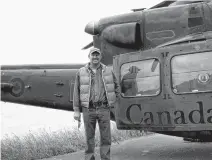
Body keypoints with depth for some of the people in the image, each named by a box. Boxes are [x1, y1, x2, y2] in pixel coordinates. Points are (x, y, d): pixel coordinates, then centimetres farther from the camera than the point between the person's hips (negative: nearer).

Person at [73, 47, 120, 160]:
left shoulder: (108, 71, 6)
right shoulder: (81, 73, 3)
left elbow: (116, 87, 18)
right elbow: (76, 92, 3)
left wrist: (112, 102, 9)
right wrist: (76, 110, -1)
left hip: (104, 109, 1)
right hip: (88, 109, -1)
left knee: (106, 137, 1)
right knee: (89, 137, 5)